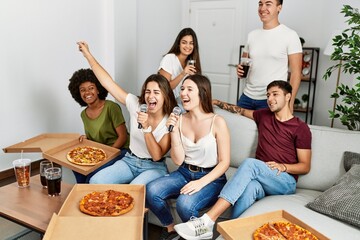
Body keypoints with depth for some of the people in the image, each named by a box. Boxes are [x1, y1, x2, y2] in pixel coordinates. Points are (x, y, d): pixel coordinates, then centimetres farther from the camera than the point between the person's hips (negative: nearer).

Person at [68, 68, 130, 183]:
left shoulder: (111, 107, -14)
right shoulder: (84, 114, 8)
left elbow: (123, 136, -13)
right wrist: (86, 138, -3)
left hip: (120, 150, -6)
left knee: (92, 177, -24)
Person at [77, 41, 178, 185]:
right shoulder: (136, 105, -6)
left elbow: (157, 156, -21)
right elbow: (108, 82, -6)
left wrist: (146, 127, -31)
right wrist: (88, 54, -7)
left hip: (154, 167, -3)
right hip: (129, 161, 4)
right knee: (95, 181, -18)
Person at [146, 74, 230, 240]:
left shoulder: (217, 122, -12)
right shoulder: (180, 120, 0)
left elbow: (224, 162, -10)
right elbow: (178, 160, -1)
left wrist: (201, 182, -22)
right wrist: (174, 131, -14)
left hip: (211, 178, -4)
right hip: (184, 173, 5)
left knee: (185, 204, -32)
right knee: (151, 191, -21)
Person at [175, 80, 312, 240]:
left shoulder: (301, 128, 3)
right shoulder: (264, 116, 17)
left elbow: (305, 167, 2)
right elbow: (242, 111, 35)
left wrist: (282, 166, -16)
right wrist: (217, 103, 32)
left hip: (285, 182, -3)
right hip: (260, 180, 4)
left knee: (250, 163, -35)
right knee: (250, 187, -37)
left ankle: (207, 222, -45)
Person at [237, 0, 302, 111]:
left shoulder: (290, 35, -6)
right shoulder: (252, 35, 9)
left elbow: (296, 73, -7)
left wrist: (289, 102, -14)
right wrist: (241, 70, -4)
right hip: (247, 96, 5)